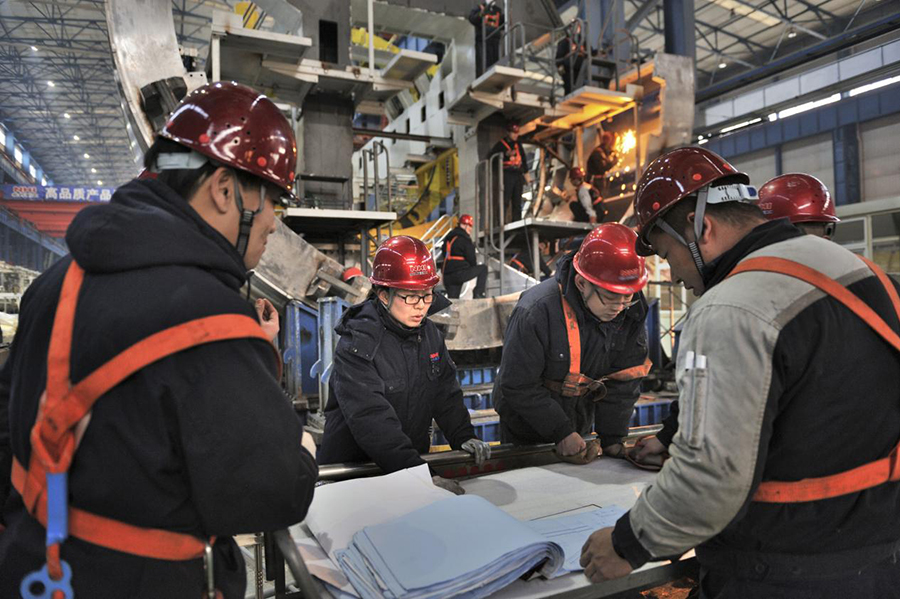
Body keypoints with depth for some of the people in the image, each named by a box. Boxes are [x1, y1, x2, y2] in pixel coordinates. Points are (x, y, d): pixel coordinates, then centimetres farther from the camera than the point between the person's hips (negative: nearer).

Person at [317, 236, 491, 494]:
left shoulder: (430, 334, 4)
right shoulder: (357, 345, -18)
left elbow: (447, 394, 11)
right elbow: (371, 420, -26)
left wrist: (464, 437, -5)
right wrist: (420, 474, -32)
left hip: (415, 461, 4)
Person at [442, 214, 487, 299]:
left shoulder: (448, 238, 19)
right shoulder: (464, 239, -8)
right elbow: (471, 257, -7)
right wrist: (474, 266, 16)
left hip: (447, 276, 8)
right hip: (460, 274, -8)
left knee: (452, 299, 14)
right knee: (483, 268, 8)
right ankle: (478, 293, 1)